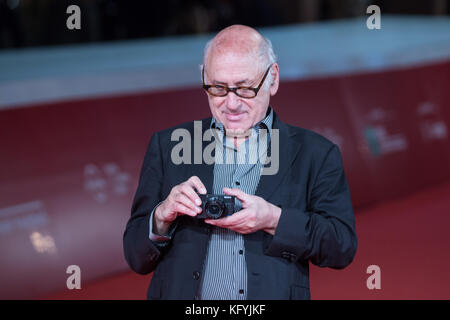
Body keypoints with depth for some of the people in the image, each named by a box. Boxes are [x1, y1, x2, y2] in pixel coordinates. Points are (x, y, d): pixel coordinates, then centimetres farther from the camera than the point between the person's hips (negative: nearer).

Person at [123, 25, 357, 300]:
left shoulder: (317, 153, 10)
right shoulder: (167, 146, 12)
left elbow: (344, 246, 1)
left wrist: (274, 220, -11)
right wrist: (162, 216, -9)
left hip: (273, 294, -2)